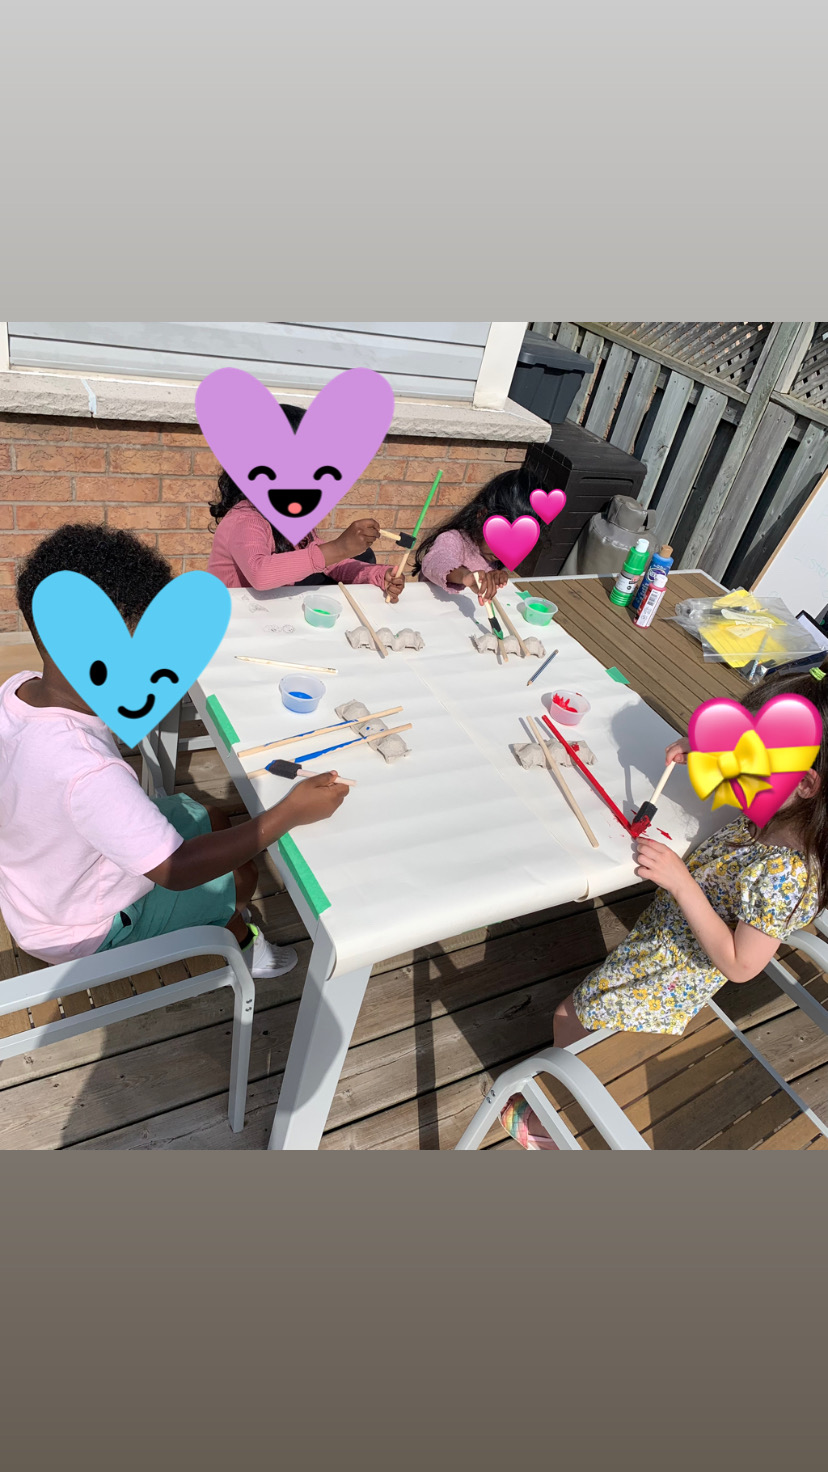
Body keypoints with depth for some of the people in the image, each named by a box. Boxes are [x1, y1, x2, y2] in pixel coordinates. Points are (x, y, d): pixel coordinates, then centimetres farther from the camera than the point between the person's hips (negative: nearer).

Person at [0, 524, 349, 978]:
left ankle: (220, 920, 40)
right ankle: (240, 943, 40)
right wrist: (290, 813, -33)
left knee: (213, 820, 15)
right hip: (82, 930, -7)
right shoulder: (87, 774, -44)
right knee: (242, 874, 7)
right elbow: (176, 870, -36)